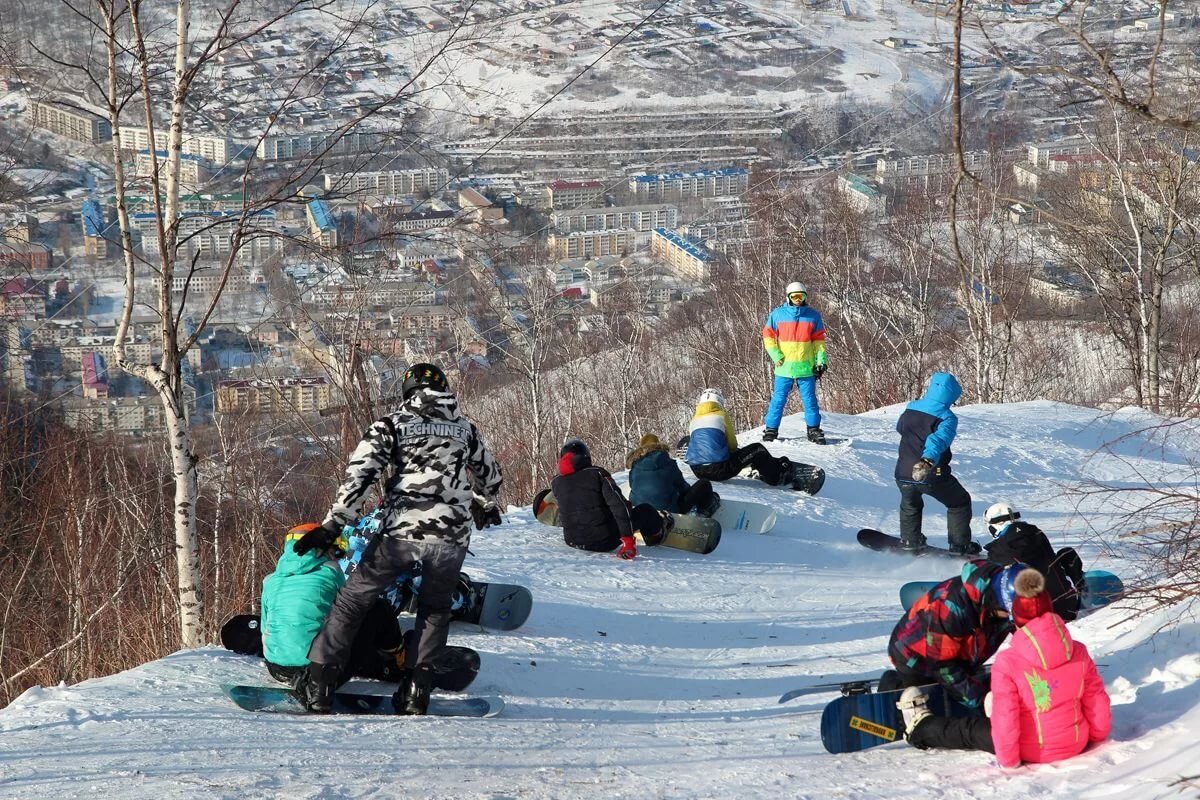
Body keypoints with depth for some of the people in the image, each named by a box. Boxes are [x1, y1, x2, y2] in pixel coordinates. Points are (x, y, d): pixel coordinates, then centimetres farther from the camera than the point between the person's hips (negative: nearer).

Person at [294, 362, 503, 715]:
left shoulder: (392, 424, 5)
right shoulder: (465, 428, 16)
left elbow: (361, 475, -7)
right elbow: (490, 475, 31)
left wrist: (332, 525, -10)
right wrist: (489, 505, 53)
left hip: (401, 530, -2)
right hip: (452, 536, 2)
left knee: (353, 600, 7)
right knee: (435, 609, 22)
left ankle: (318, 688, 0)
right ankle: (416, 692, 9)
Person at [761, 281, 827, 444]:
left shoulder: (813, 316, 6)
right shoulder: (778, 314, 2)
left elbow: (819, 340, 9)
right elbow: (768, 336, 5)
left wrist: (821, 361, 1)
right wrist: (776, 356, -5)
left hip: (806, 368, 1)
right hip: (784, 368, -1)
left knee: (810, 400, 3)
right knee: (778, 399, 1)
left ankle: (813, 429, 10)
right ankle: (771, 429, 7)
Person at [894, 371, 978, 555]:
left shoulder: (910, 410, 4)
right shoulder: (947, 418, -14)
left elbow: (899, 428, 26)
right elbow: (939, 440, -34)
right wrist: (928, 461, -50)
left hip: (904, 474, 5)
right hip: (932, 476, -5)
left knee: (910, 505, 36)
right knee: (959, 503, 20)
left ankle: (910, 541, 37)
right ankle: (960, 546, 19)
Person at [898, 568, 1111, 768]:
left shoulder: (1007, 664, -21)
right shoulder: (1078, 653, -9)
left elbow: (1005, 718, -20)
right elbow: (1097, 701, -1)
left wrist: (1008, 759, -8)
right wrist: (1097, 734, 17)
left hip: (1032, 753, -5)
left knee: (970, 730, 21)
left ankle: (921, 730, 45)